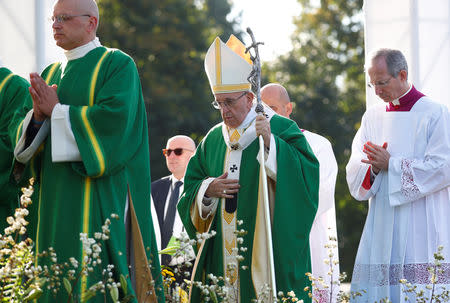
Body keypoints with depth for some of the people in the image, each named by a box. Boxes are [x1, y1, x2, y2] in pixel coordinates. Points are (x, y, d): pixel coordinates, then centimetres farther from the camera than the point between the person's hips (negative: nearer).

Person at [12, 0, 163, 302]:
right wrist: (38, 115, -8)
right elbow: (25, 139, 15)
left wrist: (57, 111, -9)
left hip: (99, 197, -7)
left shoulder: (117, 65, -1)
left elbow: (113, 118, -17)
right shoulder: (50, 75, 19)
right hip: (54, 199, 7)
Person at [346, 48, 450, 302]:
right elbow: (355, 168, 10)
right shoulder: (373, 116, 13)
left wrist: (390, 165, -12)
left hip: (420, 230, -5)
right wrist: (374, 167, -12)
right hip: (381, 228, 5)